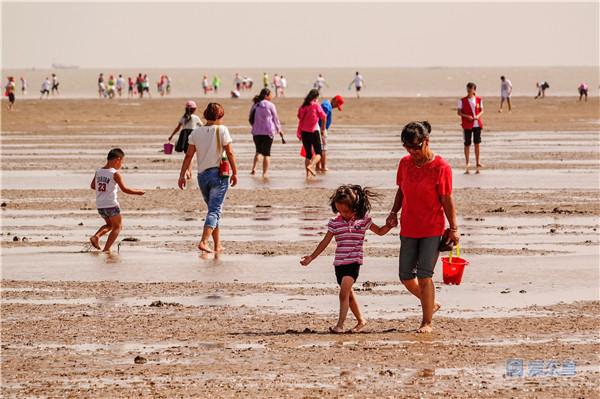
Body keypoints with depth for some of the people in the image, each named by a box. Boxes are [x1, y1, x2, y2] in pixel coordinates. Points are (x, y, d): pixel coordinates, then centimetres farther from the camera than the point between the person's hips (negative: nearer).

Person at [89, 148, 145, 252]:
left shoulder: (98, 171, 6)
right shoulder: (115, 174, -12)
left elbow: (92, 186, 16)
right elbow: (124, 189, -17)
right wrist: (137, 192, -5)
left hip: (100, 206, 6)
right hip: (111, 205, -6)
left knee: (110, 224, 26)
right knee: (117, 227, 10)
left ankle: (96, 236, 3)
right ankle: (106, 248, 0)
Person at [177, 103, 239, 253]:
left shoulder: (196, 132, 3)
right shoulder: (222, 130, -7)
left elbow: (189, 155, 2)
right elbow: (230, 153, -10)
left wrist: (182, 175, 5)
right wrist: (235, 172, -2)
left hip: (202, 175, 5)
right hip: (218, 174, -5)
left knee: (213, 209, 17)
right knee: (215, 210, -5)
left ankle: (217, 245, 21)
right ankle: (203, 242, -22)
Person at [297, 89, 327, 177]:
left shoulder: (303, 106, 5)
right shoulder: (316, 105, -9)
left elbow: (300, 119, 7)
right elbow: (323, 117, -3)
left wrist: (299, 132, 14)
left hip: (304, 132, 5)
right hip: (314, 131, -5)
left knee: (308, 153, 13)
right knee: (318, 153, 4)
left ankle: (308, 173, 9)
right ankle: (310, 166, -20)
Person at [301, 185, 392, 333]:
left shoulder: (363, 220, -1)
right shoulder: (335, 222, 4)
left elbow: (380, 231, 12)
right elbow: (325, 242, 8)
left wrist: (390, 225, -8)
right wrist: (312, 257, 4)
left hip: (354, 261, -4)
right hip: (339, 263, 4)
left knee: (344, 292, -18)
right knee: (349, 294, 14)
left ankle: (340, 325, -19)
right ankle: (360, 320, 31)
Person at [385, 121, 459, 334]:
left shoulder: (441, 167, -13)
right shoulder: (405, 163, 3)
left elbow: (447, 200, -9)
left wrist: (453, 228, -9)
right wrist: (394, 212, 1)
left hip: (433, 230, -6)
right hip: (409, 229, 6)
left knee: (424, 275, -10)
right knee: (405, 276, 7)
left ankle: (427, 322, 1)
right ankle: (431, 304, 32)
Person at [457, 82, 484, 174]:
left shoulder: (479, 100, 4)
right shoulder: (462, 101, -3)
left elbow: (481, 110, 10)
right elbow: (459, 112, -3)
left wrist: (478, 116, -12)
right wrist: (467, 116, -19)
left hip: (477, 124, 2)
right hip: (467, 125, -2)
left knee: (477, 143, 5)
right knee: (467, 144, 2)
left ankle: (478, 162, 14)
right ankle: (467, 164, 9)